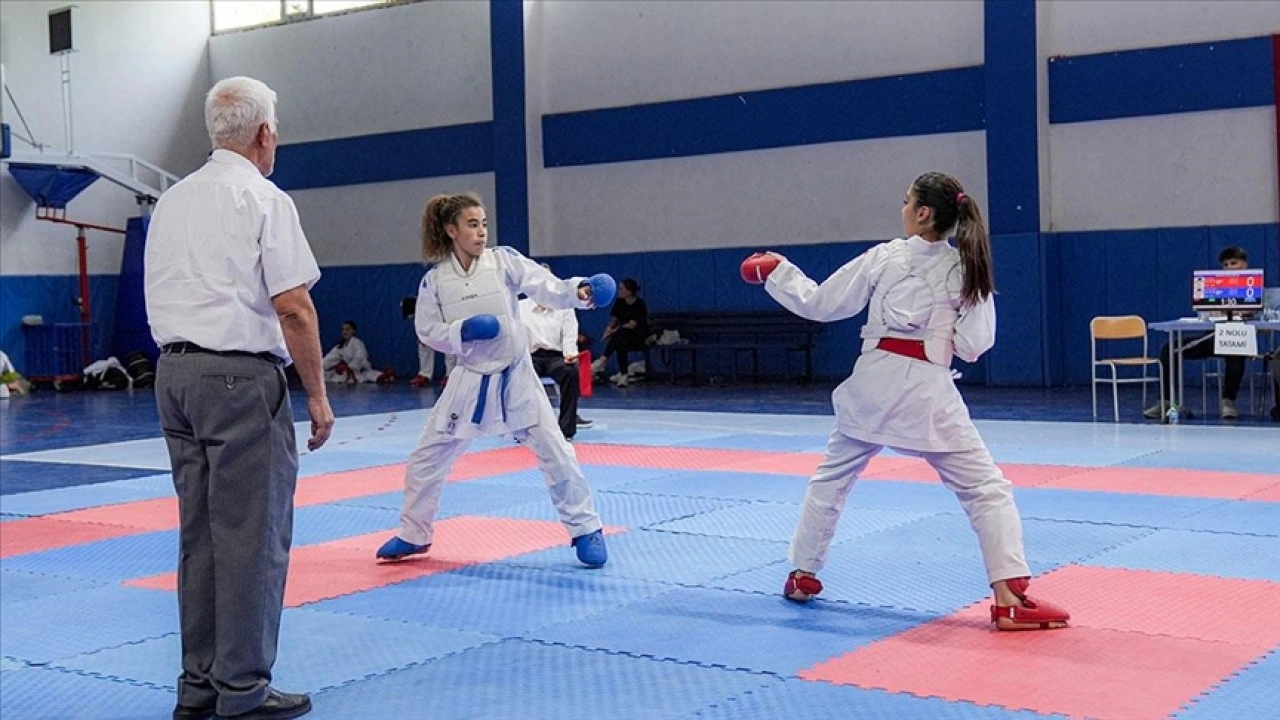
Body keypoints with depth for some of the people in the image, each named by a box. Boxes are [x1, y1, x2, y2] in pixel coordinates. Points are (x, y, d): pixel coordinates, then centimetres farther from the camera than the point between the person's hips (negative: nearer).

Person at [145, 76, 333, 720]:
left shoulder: (171, 202, 15)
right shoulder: (264, 200, -8)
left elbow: (161, 301, 19)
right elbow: (294, 309, -13)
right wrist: (318, 395, -7)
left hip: (175, 374, 8)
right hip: (240, 377, -8)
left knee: (200, 532, 13)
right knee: (253, 536, -1)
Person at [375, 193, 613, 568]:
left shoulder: (504, 260, -8)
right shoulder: (435, 280, -5)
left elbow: (547, 287, -18)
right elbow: (429, 331, -1)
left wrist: (581, 290, -38)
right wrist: (462, 332, -20)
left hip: (515, 376, -1)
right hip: (470, 380, 1)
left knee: (555, 452, -3)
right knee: (426, 456, 8)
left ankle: (586, 530, 12)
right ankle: (414, 534, 28)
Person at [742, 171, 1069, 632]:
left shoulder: (883, 257, -1)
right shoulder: (966, 269, -2)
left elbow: (819, 304, 5)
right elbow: (973, 345, -4)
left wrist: (775, 271, 18)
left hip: (872, 384, 2)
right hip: (926, 390, -2)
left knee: (831, 477, 23)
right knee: (987, 489, 1)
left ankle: (803, 575, 32)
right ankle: (1010, 598, -11)